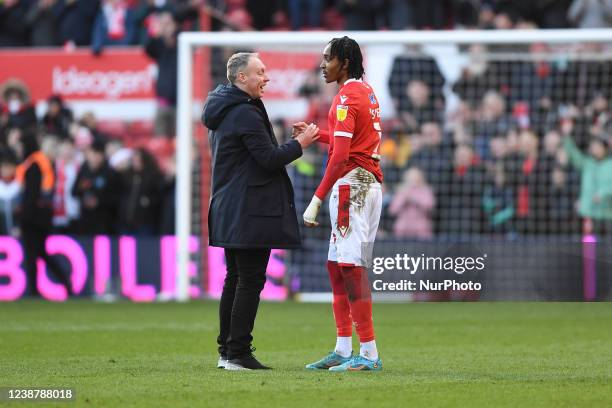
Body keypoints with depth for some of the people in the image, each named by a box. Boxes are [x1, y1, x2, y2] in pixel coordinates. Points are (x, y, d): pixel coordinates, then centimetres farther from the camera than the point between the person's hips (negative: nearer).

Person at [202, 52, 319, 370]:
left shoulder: (222, 111, 16)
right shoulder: (247, 114, -16)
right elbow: (270, 159, -17)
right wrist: (301, 142, -5)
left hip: (229, 211, 10)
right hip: (250, 212, -10)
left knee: (235, 280, 13)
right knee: (250, 282, -7)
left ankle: (227, 351, 16)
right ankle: (238, 353, -8)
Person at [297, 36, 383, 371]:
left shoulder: (347, 98, -13)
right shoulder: (367, 92, 16)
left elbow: (340, 156, -21)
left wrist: (317, 199, -22)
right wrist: (317, 134, 22)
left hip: (351, 183, -10)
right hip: (370, 182, 10)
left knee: (350, 266, -10)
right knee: (336, 265, 13)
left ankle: (369, 353, -12)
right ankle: (343, 350, 14)